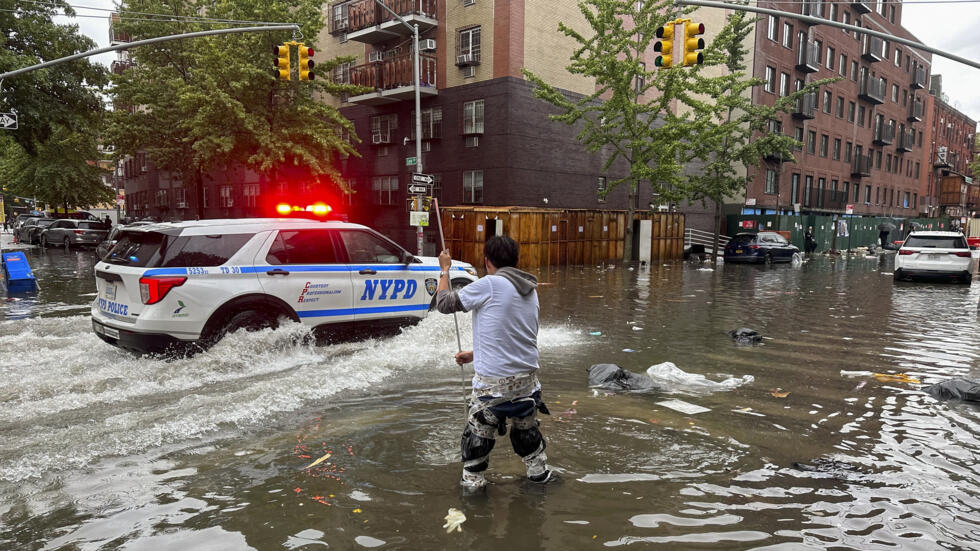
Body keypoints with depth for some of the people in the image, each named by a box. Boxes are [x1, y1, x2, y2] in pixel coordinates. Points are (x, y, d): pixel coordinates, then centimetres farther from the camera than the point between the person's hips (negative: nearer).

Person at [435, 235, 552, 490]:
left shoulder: (488, 285, -15)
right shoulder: (531, 290, 8)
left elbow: (444, 303, -6)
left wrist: (444, 270, 10)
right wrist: (475, 354, 25)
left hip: (494, 380, -7)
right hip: (528, 375, 7)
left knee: (478, 432, 10)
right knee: (526, 427, 25)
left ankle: (472, 481, 22)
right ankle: (539, 471, 38)